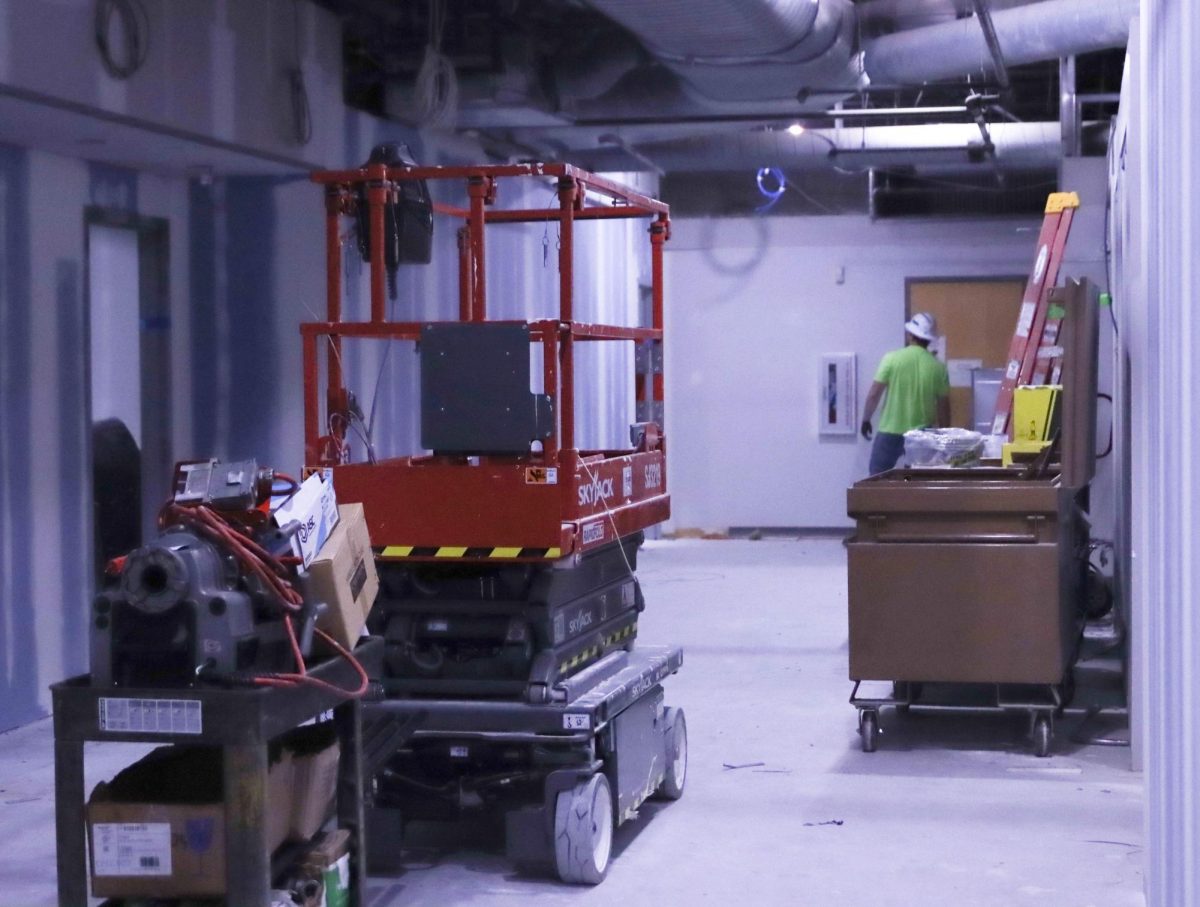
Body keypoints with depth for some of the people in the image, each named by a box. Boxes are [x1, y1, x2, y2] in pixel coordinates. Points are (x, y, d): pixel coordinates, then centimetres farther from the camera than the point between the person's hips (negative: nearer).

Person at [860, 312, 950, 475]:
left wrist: (866, 420, 9)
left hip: (890, 432, -2)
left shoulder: (892, 359, -8)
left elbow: (874, 394, -7)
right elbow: (944, 406, 3)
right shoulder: (938, 367, -2)